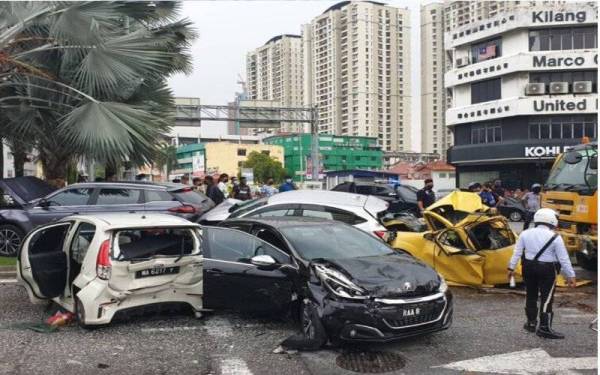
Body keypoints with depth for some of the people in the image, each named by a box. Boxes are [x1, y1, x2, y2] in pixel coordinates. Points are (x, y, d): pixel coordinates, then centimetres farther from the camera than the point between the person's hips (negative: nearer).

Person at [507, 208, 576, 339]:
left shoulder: (525, 234, 0)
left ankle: (531, 323, 25)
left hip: (529, 267, 4)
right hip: (547, 269, -4)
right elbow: (564, 259, -8)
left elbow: (517, 252, 3)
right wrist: (570, 276, -1)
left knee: (531, 296, 16)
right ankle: (544, 327, 2)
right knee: (546, 298, 1)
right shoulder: (555, 238, -10)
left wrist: (511, 268, 10)